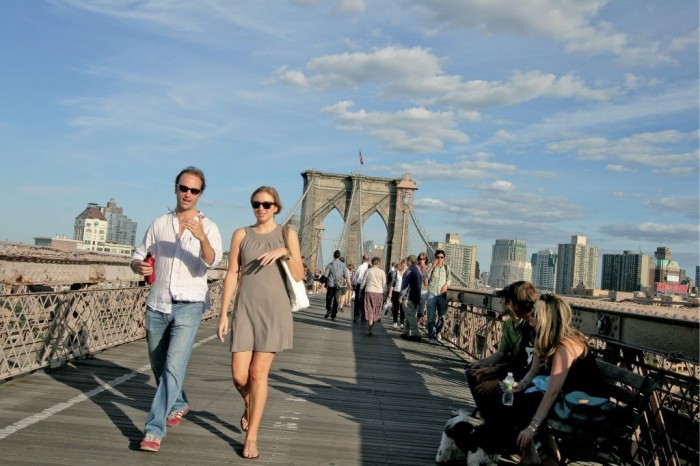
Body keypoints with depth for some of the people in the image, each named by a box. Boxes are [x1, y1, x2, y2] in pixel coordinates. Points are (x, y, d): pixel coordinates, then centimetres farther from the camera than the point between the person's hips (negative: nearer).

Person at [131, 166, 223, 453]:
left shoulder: (208, 227, -3)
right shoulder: (159, 224, 8)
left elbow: (213, 262, -19)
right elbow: (138, 257, 11)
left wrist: (202, 238, -40)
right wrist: (139, 266, -14)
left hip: (188, 306, -4)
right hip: (157, 305, 4)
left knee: (173, 367, -13)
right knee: (159, 366, 17)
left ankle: (154, 429, -6)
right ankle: (179, 404, 41)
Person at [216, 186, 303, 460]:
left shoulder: (287, 233, 3)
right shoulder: (241, 234, 5)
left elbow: (299, 275, -1)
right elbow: (232, 275, 4)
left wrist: (285, 252, -18)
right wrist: (223, 313, -1)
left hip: (274, 309, -1)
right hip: (245, 309, 2)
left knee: (258, 373, -3)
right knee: (239, 375, 0)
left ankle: (251, 437, 11)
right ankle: (249, 407, 35)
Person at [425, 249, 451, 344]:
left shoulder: (446, 267, 11)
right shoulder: (431, 266, 2)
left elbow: (449, 278, 17)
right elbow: (425, 278, -10)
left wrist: (446, 284, -4)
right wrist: (432, 266, -15)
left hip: (442, 295, 2)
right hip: (432, 294, -2)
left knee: (442, 317, 2)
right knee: (431, 317, -1)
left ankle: (437, 332, 26)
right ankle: (431, 336, 7)